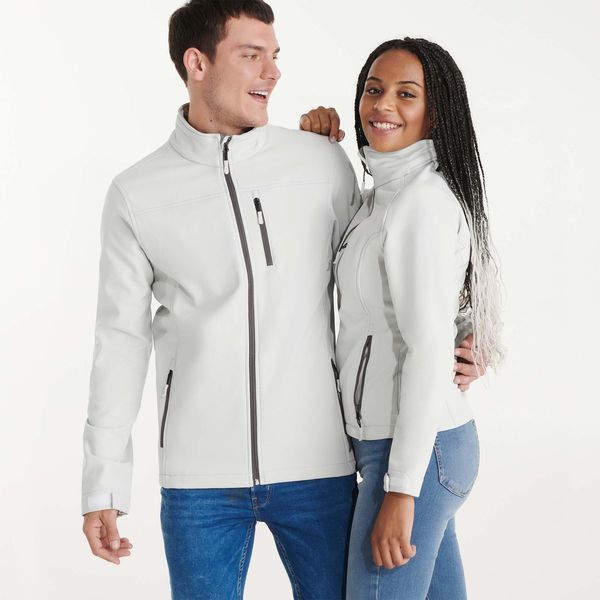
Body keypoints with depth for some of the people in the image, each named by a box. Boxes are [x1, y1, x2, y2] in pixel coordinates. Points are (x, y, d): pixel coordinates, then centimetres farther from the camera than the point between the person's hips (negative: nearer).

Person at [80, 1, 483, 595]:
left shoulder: (323, 162, 1)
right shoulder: (136, 194, 0)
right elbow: (121, 340, 3)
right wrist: (103, 485, 2)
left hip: (317, 464, 1)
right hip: (199, 478, -1)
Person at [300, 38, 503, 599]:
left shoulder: (424, 201, -17)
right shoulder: (383, 195, 12)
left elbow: (429, 350, -21)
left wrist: (401, 488, -21)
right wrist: (311, 144, 11)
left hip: (417, 449, -9)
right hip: (397, 441, 9)